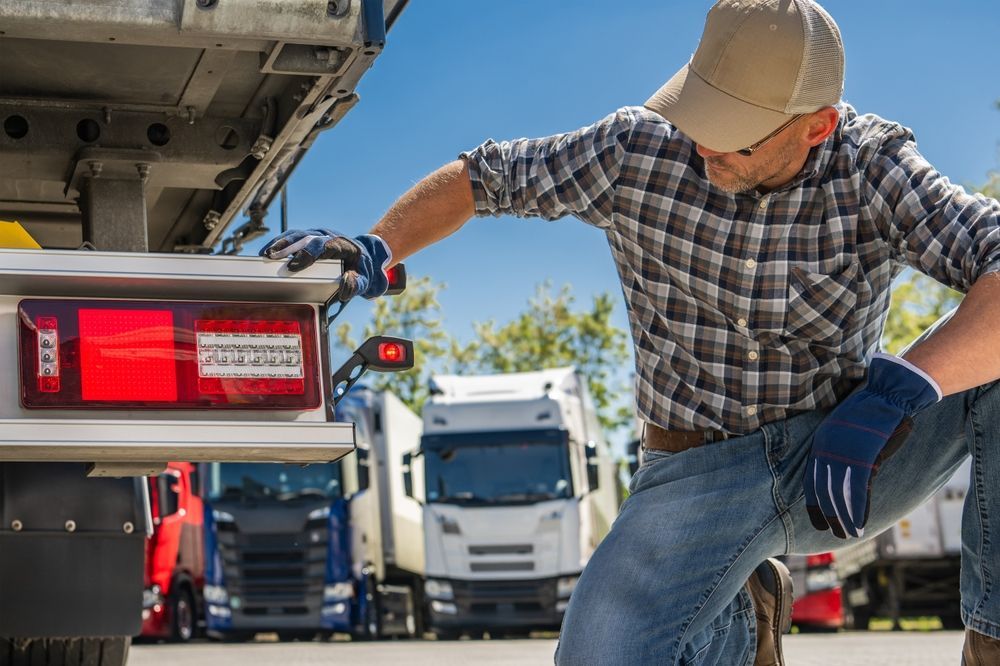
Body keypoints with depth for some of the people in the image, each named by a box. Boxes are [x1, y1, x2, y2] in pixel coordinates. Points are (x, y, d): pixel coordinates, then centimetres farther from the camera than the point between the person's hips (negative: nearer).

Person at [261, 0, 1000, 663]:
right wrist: (375, 250, -15)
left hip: (850, 455, -1)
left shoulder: (876, 169, -17)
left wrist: (898, 391, -47)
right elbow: (483, 175, 2)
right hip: (702, 472, 1)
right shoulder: (639, 150, -12)